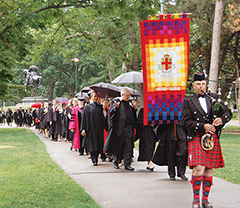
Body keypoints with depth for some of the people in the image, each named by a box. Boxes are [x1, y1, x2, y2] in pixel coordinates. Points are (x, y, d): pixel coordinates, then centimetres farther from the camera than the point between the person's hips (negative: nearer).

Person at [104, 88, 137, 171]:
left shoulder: (129, 103, 15)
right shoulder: (115, 101, -1)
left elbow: (133, 116, 18)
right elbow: (111, 112, -11)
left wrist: (134, 107, 5)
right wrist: (116, 107, -27)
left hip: (129, 128, 4)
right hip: (119, 128, -4)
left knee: (128, 147, 1)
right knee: (118, 146, 7)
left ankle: (127, 164, 5)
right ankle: (116, 162, 22)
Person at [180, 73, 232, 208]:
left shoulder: (214, 98, 12)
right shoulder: (188, 102, 5)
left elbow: (228, 112, 11)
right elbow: (185, 121, -2)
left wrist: (222, 119, -12)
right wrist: (203, 126, -13)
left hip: (213, 138, 3)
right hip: (196, 138, -3)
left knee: (208, 169, 5)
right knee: (198, 168, -16)